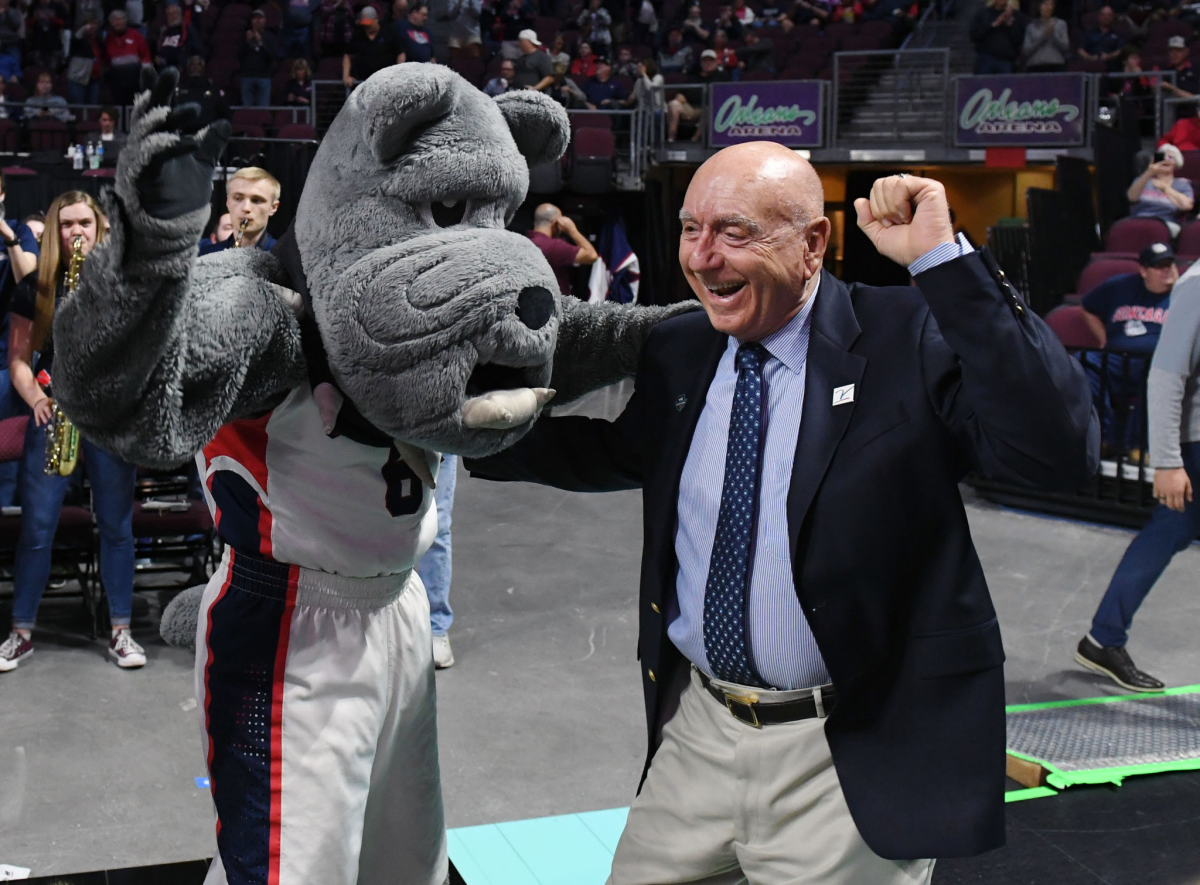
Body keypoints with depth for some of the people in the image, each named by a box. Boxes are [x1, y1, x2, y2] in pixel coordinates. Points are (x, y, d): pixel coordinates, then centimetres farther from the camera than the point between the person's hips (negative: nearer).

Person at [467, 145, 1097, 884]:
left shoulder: (909, 340, -12)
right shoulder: (677, 352, 5)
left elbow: (1061, 450, -26)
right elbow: (612, 449, 25)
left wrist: (944, 260, -29)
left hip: (856, 762, -5)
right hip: (695, 737, 6)